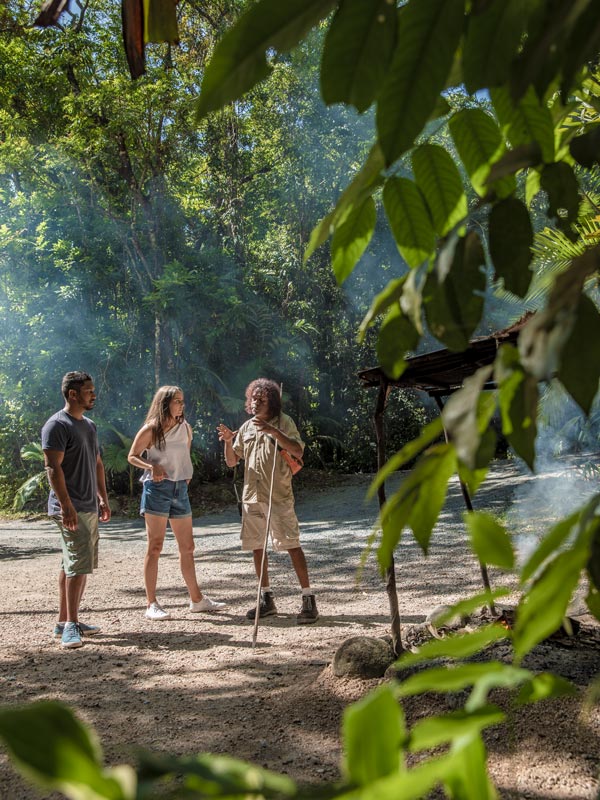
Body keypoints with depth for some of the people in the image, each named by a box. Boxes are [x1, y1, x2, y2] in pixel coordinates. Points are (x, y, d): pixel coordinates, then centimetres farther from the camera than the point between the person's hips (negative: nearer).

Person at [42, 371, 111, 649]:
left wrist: (103, 499, 19)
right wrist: (66, 506, -23)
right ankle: (71, 625, -7)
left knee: (72, 565, 11)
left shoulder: (89, 426, 17)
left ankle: (64, 622, 17)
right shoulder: (57, 425, -11)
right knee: (78, 565, -12)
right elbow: (53, 467, -18)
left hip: (90, 508, 9)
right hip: (71, 509, -9)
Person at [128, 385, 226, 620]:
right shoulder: (150, 430, -6)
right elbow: (132, 456, -2)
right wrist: (152, 467, -19)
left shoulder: (186, 428, 10)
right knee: (155, 546, -5)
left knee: (187, 547, 11)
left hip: (180, 488, 6)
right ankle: (152, 604, -2)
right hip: (157, 488, -6)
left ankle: (197, 599, 21)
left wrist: (187, 474, 9)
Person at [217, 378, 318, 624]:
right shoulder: (247, 427, 14)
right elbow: (231, 461, 15)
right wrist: (228, 441, -4)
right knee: (257, 547, 9)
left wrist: (272, 431, -26)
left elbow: (298, 451, -17)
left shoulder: (283, 422, -2)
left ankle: (308, 599, -6)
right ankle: (266, 599, 20)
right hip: (251, 496, 6)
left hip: (278, 496, -6)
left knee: (292, 545, -9)